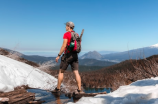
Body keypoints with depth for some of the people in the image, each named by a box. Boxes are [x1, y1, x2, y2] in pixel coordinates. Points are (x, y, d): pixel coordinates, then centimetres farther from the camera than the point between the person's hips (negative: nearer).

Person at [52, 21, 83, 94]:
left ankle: (58, 88, 14)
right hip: (75, 55, 6)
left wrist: (58, 55, -12)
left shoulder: (66, 34, -7)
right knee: (76, 72, 3)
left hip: (67, 55, -6)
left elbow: (64, 46, -16)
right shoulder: (77, 35, 13)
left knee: (61, 72, 7)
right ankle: (79, 89, 1)